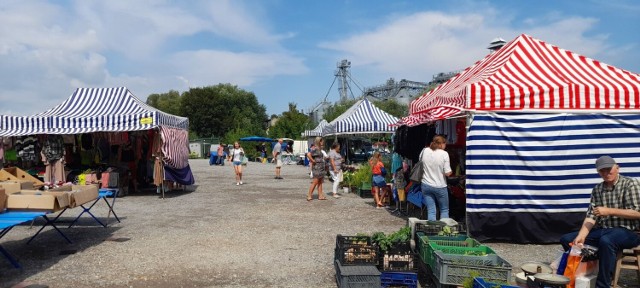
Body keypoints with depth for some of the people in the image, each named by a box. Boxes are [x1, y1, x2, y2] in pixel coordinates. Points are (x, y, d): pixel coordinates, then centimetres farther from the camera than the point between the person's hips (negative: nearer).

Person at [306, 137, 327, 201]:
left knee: (320, 182, 11)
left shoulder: (319, 149, 14)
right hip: (317, 168, -10)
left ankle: (320, 195, 15)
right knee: (315, 182, -5)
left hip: (321, 168, 10)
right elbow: (308, 154, -30)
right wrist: (313, 161, -22)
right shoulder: (315, 149, -16)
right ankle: (309, 196, 1)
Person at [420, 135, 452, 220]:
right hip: (440, 186, -3)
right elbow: (447, 173, -13)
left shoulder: (424, 151, -1)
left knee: (431, 211, 8)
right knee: (444, 210, 15)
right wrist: (450, 171, 7)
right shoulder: (444, 154, -12)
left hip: (426, 185, 3)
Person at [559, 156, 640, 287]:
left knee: (606, 241, -39)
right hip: (602, 230, 6)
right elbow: (591, 216, 1)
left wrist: (609, 211, -17)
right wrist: (581, 236, -14)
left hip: (627, 231, -6)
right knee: (566, 239, -5)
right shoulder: (597, 189, 10)